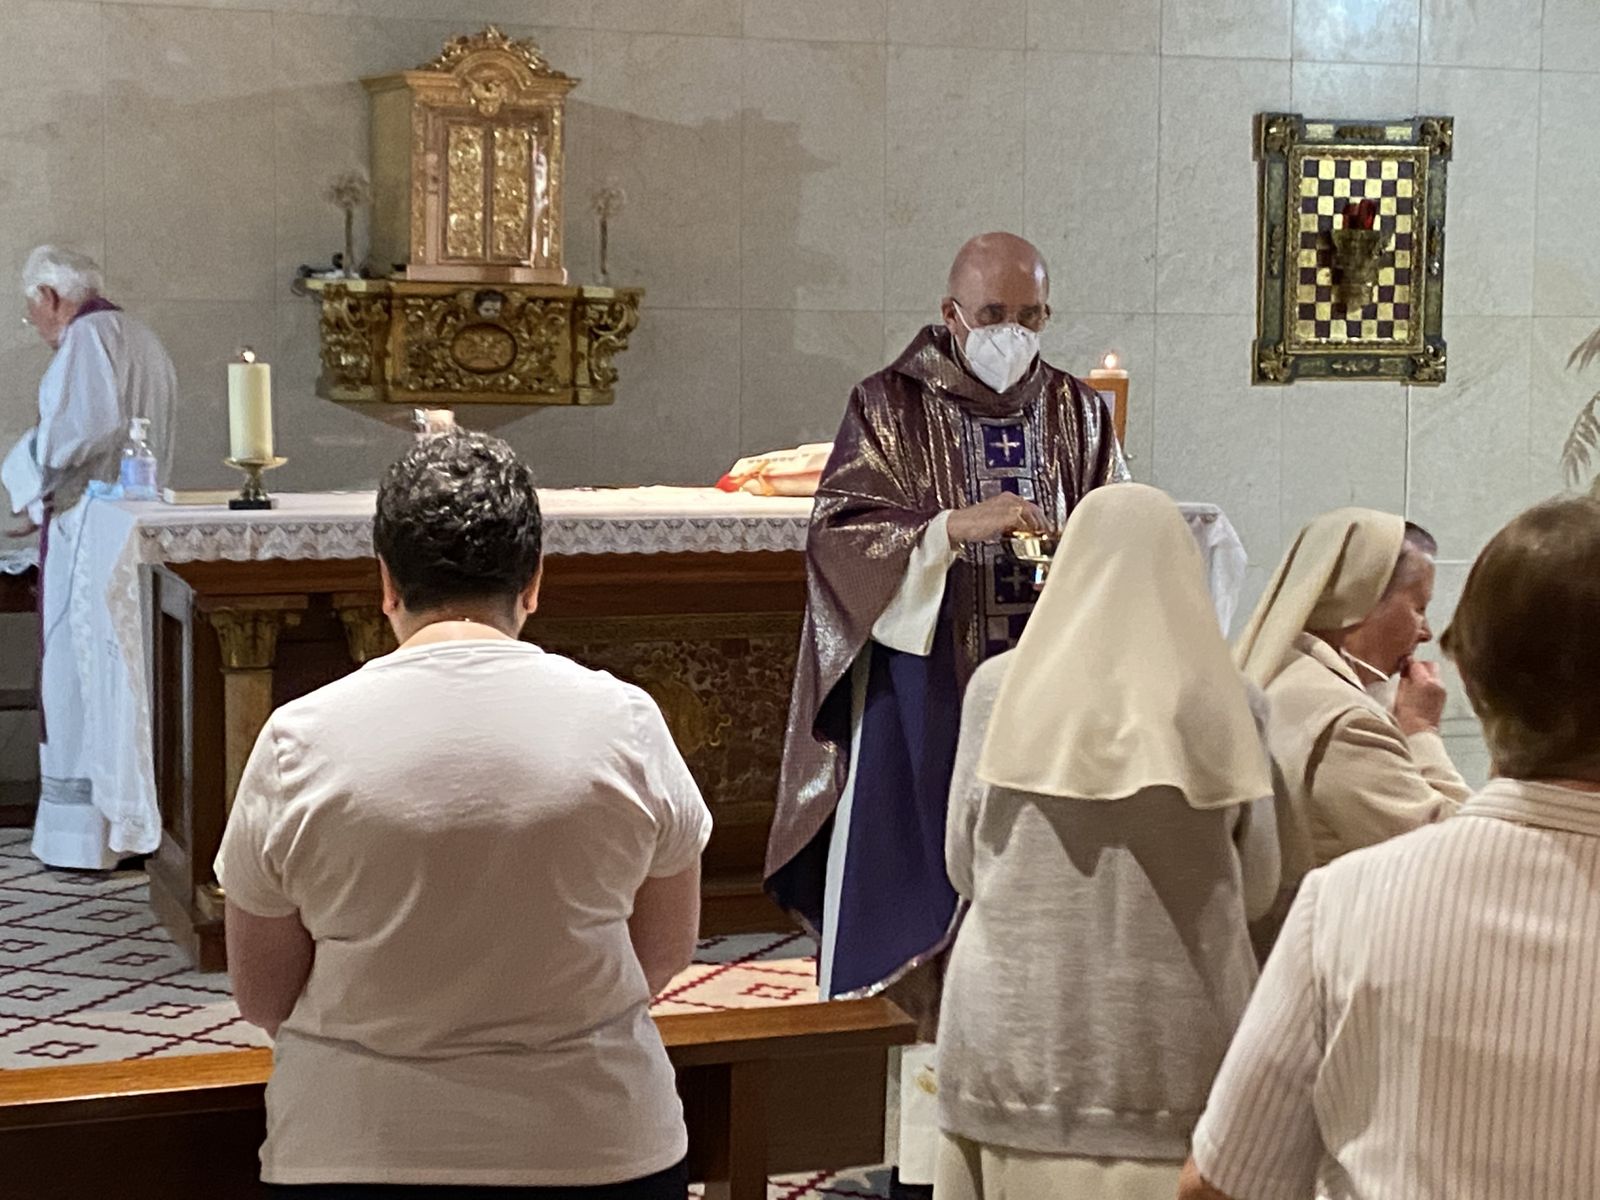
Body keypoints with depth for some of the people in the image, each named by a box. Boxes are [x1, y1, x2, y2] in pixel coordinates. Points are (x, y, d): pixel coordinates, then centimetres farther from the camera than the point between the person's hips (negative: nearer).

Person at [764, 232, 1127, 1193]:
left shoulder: (1078, 412, 11)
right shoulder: (892, 408, 0)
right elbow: (839, 536, -9)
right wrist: (956, 528, -21)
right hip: (928, 695, -3)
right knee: (941, 888, -2)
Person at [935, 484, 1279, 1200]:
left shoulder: (1001, 686, -2)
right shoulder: (1228, 705, -2)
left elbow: (965, 863, 4)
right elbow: (1257, 886, 4)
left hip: (1021, 1031, 0)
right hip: (1175, 1041, 0)